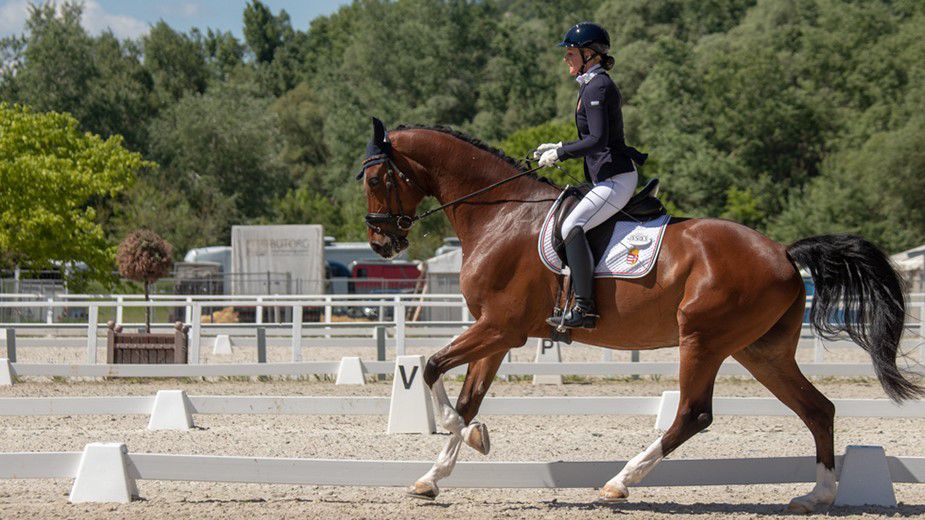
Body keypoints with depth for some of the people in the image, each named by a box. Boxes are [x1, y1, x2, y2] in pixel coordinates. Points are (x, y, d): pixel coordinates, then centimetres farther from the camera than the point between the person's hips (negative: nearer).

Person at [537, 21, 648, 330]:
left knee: (572, 226, -25)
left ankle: (584, 308, -32)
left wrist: (560, 153, -13)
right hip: (608, 178, 11)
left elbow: (598, 140, -22)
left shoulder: (596, 88, -12)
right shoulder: (594, 85, 19)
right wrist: (558, 149, 20)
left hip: (615, 178, -11)